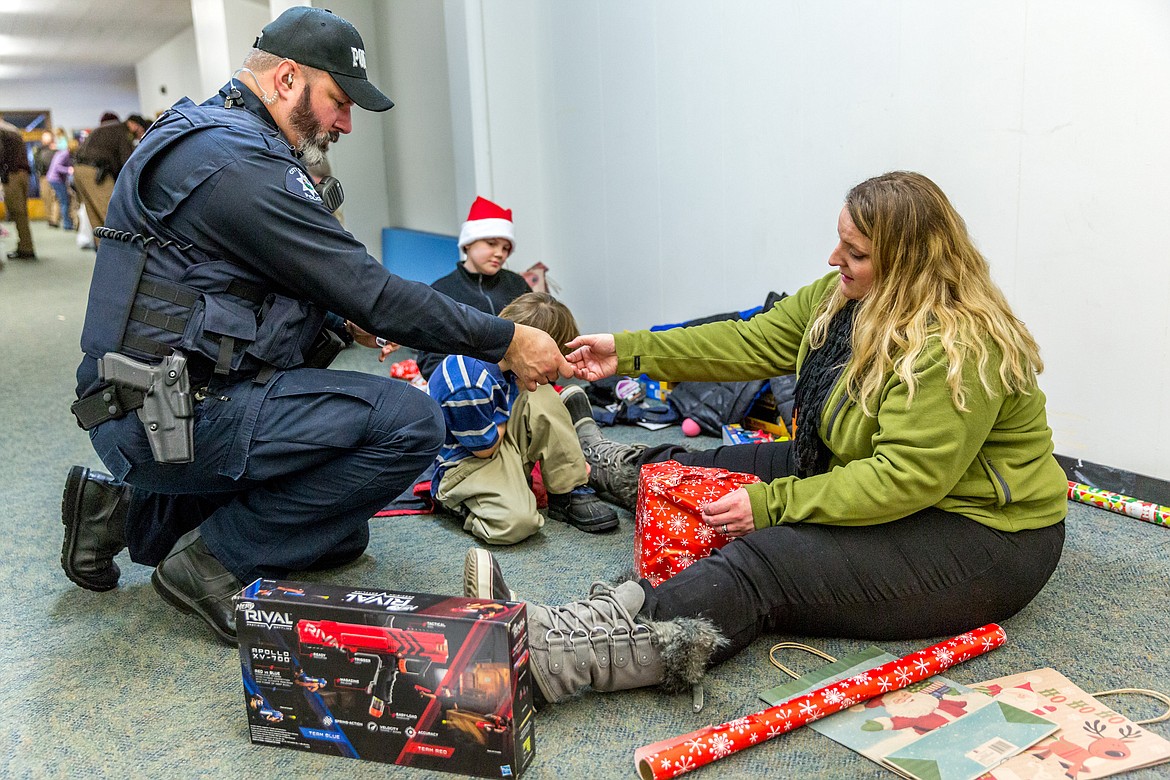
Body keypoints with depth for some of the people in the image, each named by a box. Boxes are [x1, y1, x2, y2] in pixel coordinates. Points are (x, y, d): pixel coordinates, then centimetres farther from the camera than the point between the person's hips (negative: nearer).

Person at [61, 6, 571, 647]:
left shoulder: (202, 133, 16)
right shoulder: (239, 158, -18)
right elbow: (370, 292, -20)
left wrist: (338, 315, 10)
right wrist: (506, 341, -12)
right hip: (168, 417, -10)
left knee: (339, 538, 20)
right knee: (412, 421, -20)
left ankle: (132, 512, 16)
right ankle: (215, 559, -8)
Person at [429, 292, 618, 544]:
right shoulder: (469, 384, -33)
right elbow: (485, 448, -19)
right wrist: (507, 414, -8)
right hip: (464, 464, -8)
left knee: (541, 398, -16)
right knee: (517, 521, -34)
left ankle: (570, 495, -9)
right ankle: (461, 504, -2)